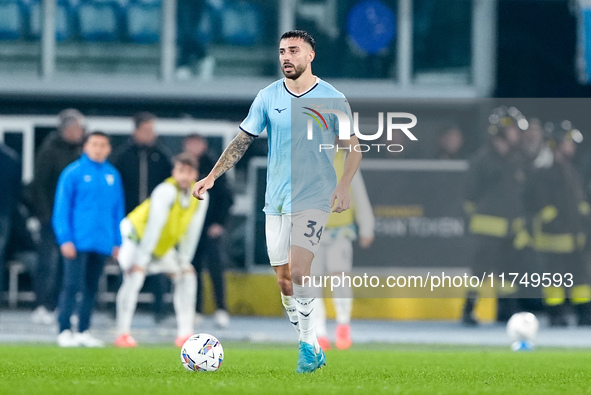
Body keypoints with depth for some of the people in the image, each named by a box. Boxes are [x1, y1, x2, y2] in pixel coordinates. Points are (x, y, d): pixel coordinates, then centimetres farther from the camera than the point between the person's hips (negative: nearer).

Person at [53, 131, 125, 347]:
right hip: (78, 241, -5)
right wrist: (65, 239, -11)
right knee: (72, 285, -8)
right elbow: (61, 208, -5)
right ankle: (64, 331, -3)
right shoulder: (73, 173, -4)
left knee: (91, 287, 8)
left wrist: (117, 241, 12)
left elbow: (118, 210, 16)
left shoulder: (113, 175, 11)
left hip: (102, 243, 5)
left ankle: (84, 331, 15)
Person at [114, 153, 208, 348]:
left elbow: (192, 232, -4)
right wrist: (141, 260, -32)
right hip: (137, 234, -7)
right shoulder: (166, 191, -31)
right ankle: (123, 334, -24)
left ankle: (185, 334, 5)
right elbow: (154, 226, -32)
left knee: (187, 274, 2)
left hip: (164, 245, 8)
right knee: (135, 275, -26)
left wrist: (184, 260, -4)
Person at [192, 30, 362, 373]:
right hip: (276, 200, 4)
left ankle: (308, 346, -10)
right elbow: (242, 141, 9)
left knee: (297, 271, -21)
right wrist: (212, 177, 0)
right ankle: (313, 350, 19)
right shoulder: (268, 97, 4)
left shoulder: (332, 99, -4)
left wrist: (344, 186, -16)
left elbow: (353, 148, 0)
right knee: (284, 279, 6)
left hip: (313, 199, -4)